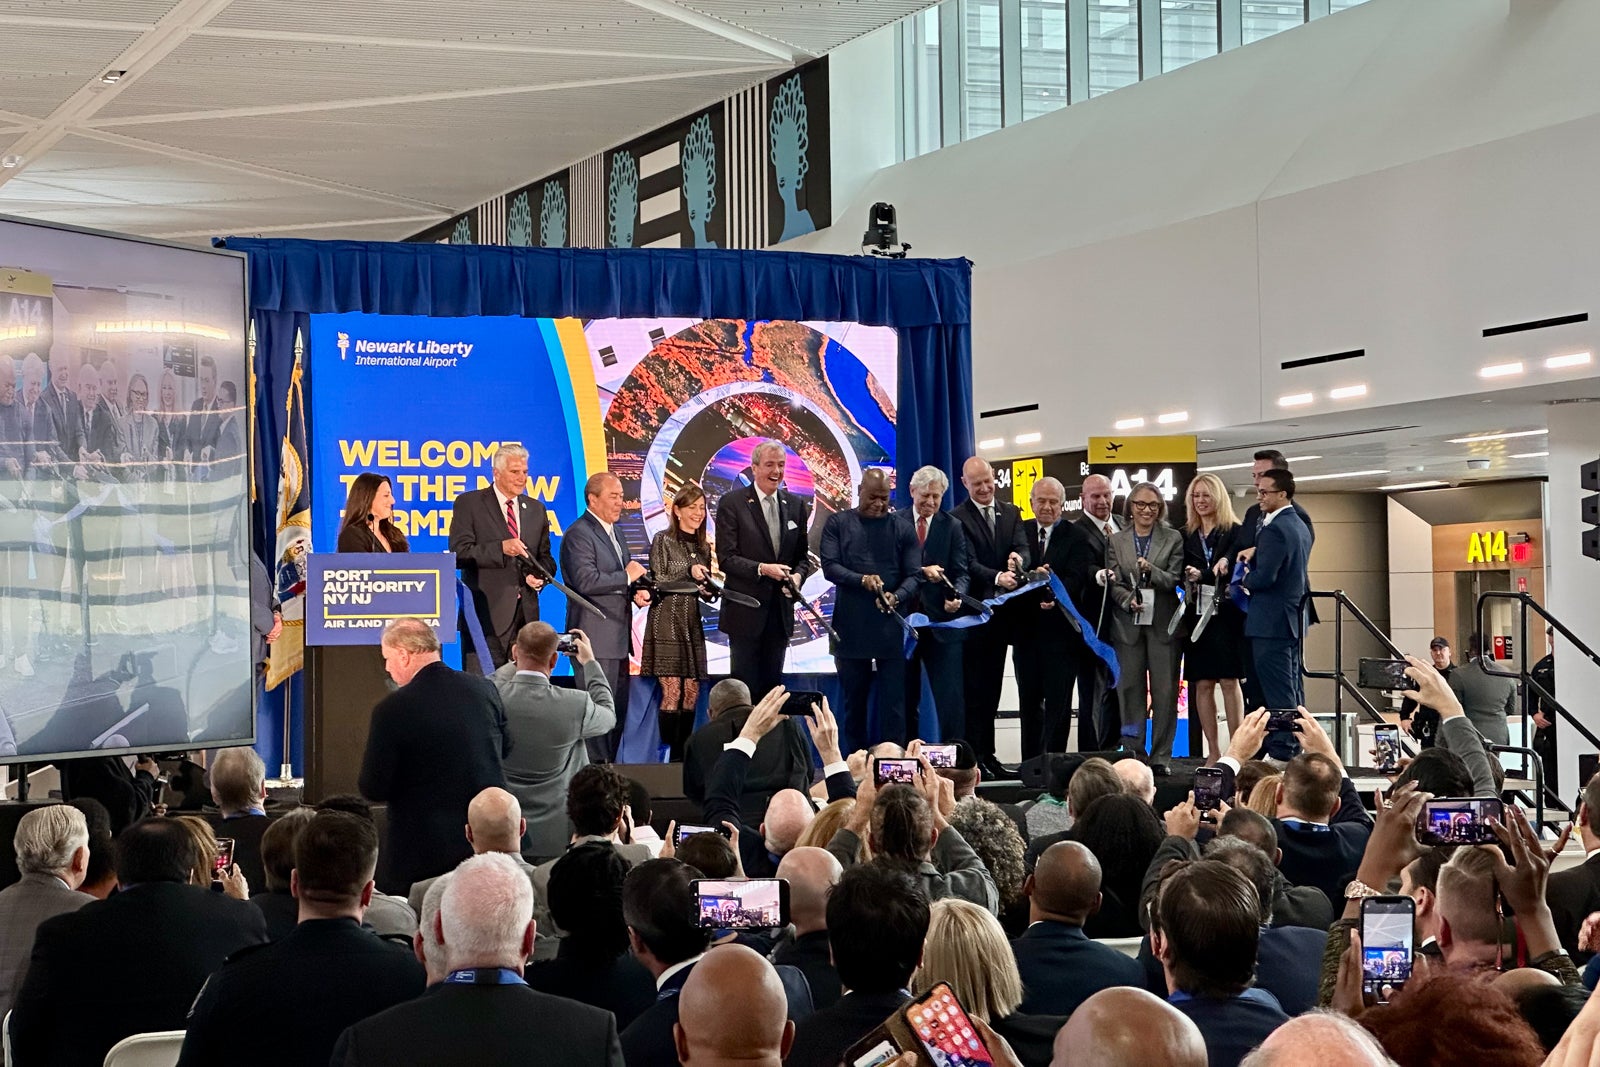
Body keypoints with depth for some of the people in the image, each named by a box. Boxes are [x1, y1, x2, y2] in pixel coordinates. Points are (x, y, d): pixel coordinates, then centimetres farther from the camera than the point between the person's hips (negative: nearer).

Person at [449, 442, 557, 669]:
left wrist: (540, 576, -2)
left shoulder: (536, 509, 17)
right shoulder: (469, 503, 1)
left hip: (526, 613, 5)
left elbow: (545, 557, 21)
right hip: (487, 612, -5)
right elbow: (459, 553, -7)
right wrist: (500, 548, -20)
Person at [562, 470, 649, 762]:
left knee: (618, 711, 13)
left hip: (618, 636, 10)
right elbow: (586, 581, -23)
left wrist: (637, 591, 5)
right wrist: (627, 577, -14)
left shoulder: (615, 533, 17)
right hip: (596, 637, -10)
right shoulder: (579, 534, -12)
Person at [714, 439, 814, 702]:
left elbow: (802, 555, 14)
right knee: (744, 685, 0)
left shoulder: (795, 505, 9)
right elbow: (726, 558, -10)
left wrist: (798, 576, -8)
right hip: (746, 610, -4)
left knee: (772, 683, 10)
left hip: (780, 611, 4)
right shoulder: (731, 503, -6)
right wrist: (761, 569, -23)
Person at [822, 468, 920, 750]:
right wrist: (862, 580, -19)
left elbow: (913, 575, 2)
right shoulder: (838, 523, 7)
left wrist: (896, 597, -19)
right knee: (854, 702, 8)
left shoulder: (902, 530, 8)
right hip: (850, 628, 0)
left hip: (891, 627, 0)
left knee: (893, 703, -3)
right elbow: (829, 566, -2)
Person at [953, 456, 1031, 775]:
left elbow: (1023, 549, -2)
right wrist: (997, 577, -33)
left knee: (991, 688, 11)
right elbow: (969, 563, -15)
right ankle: (974, 757, -1)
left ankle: (988, 756, 17)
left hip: (1001, 613, 5)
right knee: (973, 689, -3)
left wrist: (1017, 558, -26)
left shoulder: (1011, 513, 12)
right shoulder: (958, 518, -5)